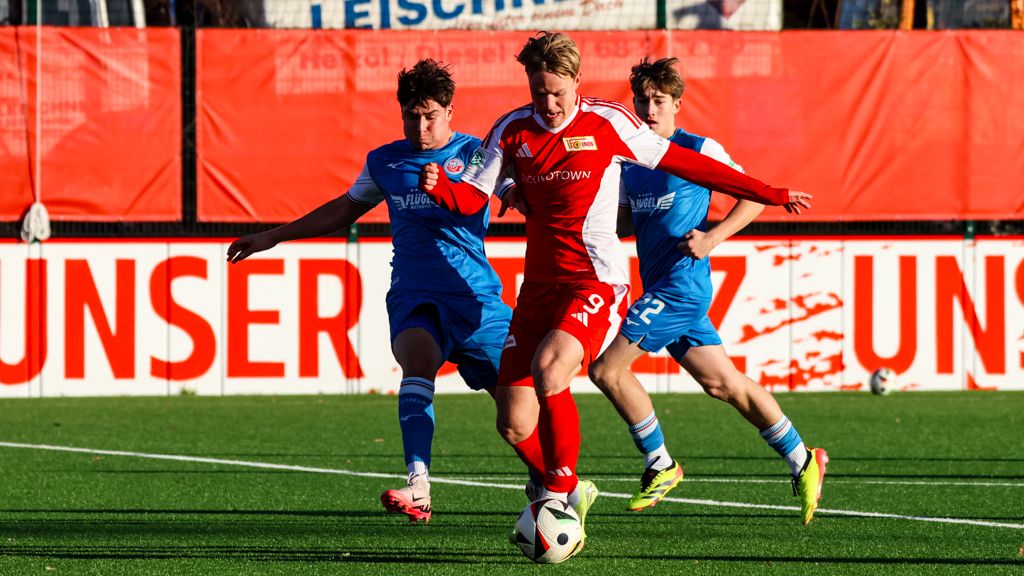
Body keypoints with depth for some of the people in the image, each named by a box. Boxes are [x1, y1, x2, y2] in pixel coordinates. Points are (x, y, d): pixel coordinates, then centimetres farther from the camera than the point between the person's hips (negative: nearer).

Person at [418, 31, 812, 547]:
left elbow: (683, 164, 2)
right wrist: (437, 186, -21)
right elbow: (471, 194, 3)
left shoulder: (608, 123, -5)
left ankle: (560, 492, -19)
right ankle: (567, 493, 24)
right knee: (513, 424, -2)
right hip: (539, 287, 5)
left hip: (597, 283, -5)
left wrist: (770, 194, 5)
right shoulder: (512, 131, 3)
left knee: (548, 368, -32)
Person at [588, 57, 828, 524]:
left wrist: (713, 238, -15)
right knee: (723, 383, 11)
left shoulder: (700, 151, -7)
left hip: (683, 281, -7)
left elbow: (754, 196, -3)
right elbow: (626, 221, 21)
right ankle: (802, 460, 20)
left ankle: (660, 465, -1)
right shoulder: (628, 159, 13)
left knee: (606, 367, -13)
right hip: (658, 288, 7)